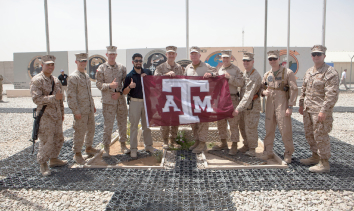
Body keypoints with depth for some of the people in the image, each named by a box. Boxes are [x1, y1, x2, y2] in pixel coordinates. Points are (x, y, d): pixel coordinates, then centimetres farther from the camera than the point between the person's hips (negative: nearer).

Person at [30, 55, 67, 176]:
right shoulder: (37, 80, -10)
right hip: (45, 116, -7)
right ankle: (43, 164, 15)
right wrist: (53, 97, -26)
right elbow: (36, 99, -20)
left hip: (57, 116, 7)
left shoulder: (56, 80, 12)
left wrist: (62, 113, 21)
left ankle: (53, 159, 32)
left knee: (58, 139, 15)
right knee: (47, 141, -3)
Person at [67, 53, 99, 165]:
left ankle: (89, 148, 36)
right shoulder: (73, 77, -12)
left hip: (90, 109, 8)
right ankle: (77, 154, 14)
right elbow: (71, 95, -16)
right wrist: (76, 111, -19)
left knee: (91, 129, 18)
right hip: (81, 110, -8)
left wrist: (93, 105, 20)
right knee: (80, 131, -1)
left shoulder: (87, 76, 13)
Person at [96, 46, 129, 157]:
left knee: (123, 123, 10)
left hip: (121, 100, 3)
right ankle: (106, 147, 13)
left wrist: (120, 92, -7)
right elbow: (98, 84, -3)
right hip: (108, 101, -3)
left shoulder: (122, 67, 7)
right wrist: (110, 85, -20)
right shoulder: (101, 68, 0)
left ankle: (123, 144, 25)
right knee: (108, 125, 0)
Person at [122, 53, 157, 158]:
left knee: (147, 125, 12)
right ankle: (133, 149, 10)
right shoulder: (129, 75, -3)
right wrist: (130, 86, -24)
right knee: (134, 126, 1)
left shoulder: (147, 72, 6)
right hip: (135, 102, -3)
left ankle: (148, 145, 24)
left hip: (147, 101, 3)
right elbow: (124, 92, -3)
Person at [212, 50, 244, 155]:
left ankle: (234, 145, 7)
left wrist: (229, 77, -19)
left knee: (233, 123, -3)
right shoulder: (219, 70, 16)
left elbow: (241, 83, -12)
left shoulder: (236, 69, 0)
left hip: (232, 99, -6)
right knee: (221, 122, 11)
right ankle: (223, 143, 25)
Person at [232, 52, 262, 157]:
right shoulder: (244, 73, 9)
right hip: (243, 105, 8)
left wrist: (238, 108, -31)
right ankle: (246, 145, 31)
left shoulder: (255, 76, -20)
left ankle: (252, 149, 12)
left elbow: (249, 95, -26)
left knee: (250, 128, -3)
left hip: (252, 105, -8)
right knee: (242, 127, 15)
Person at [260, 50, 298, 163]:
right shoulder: (267, 74, 12)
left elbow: (294, 90, -7)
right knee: (269, 129, 9)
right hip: (270, 104, 5)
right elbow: (262, 87, 20)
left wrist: (290, 106, -13)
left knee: (285, 130, -2)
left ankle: (288, 154, 15)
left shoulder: (288, 72, -4)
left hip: (282, 105, -5)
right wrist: (263, 92, -6)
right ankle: (268, 152, 21)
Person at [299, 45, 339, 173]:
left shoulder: (330, 73, -13)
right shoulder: (309, 72, 13)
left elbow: (332, 94, -18)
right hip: (308, 110, 8)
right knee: (309, 134, 17)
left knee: (321, 136, -2)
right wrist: (301, 104, 17)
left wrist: (324, 110, -22)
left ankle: (324, 163, 10)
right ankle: (315, 157, 33)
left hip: (320, 111, -8)